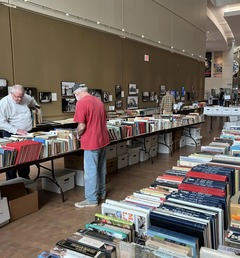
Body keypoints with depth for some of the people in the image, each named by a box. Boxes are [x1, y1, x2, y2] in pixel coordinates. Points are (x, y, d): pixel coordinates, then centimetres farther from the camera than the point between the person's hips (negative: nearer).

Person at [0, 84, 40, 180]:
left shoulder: (26, 97, 4)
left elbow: (33, 102, 32)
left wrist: (36, 106, 21)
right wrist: (16, 130, -23)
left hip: (27, 134, 6)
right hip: (11, 135, -5)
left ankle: (25, 179, 26)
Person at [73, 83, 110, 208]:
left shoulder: (81, 103, -15)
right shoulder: (99, 101, 11)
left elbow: (82, 126, -19)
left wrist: (78, 134, -1)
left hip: (91, 142, -8)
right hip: (103, 139, 8)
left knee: (90, 171, 1)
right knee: (101, 168, 17)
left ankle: (91, 200, 9)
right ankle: (101, 193, 30)